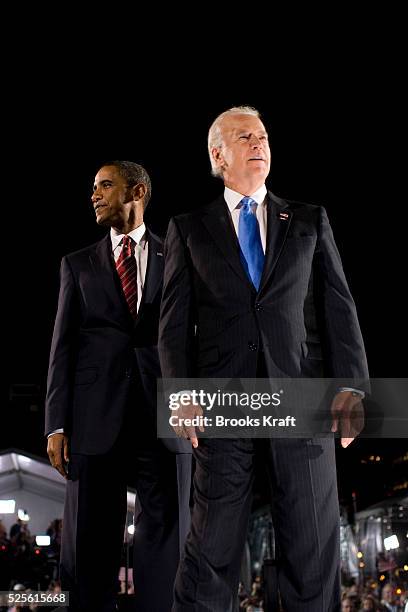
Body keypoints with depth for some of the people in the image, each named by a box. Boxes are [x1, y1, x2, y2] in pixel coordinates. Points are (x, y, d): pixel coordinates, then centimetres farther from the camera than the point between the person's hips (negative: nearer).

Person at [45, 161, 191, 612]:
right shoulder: (78, 264, 14)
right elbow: (63, 345, 8)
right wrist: (57, 424, -1)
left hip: (163, 416, -1)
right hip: (97, 417, 1)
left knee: (165, 538, 1)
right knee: (90, 541, 5)